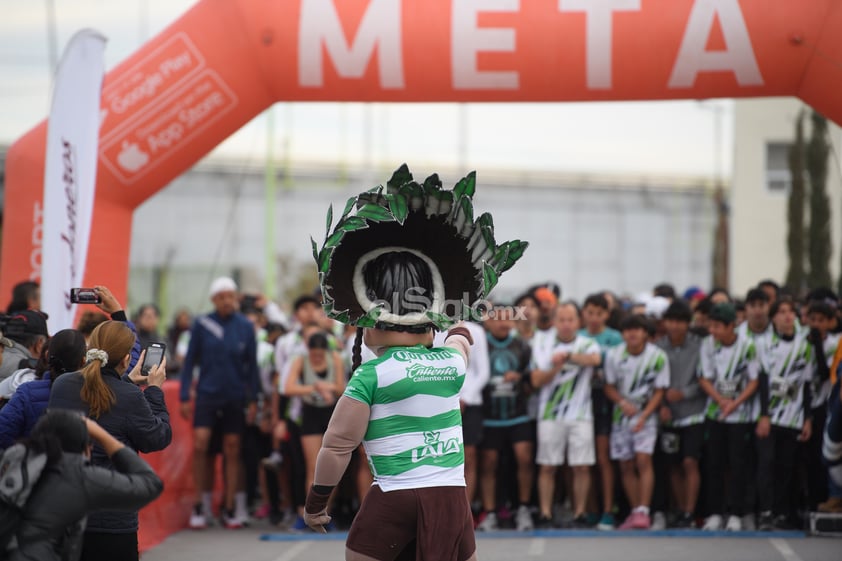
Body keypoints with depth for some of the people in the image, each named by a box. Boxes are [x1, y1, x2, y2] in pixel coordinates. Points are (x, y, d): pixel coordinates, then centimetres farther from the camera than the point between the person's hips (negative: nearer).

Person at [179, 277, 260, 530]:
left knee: (232, 451, 4)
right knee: (199, 444, -14)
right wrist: (184, 397, -2)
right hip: (207, 393, -1)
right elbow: (189, 361, 3)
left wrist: (253, 399, 4)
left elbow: (252, 364, 7)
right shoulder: (201, 325, -1)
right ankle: (198, 506, -3)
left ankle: (229, 509, 11)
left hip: (235, 396, 1)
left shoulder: (245, 326, 1)